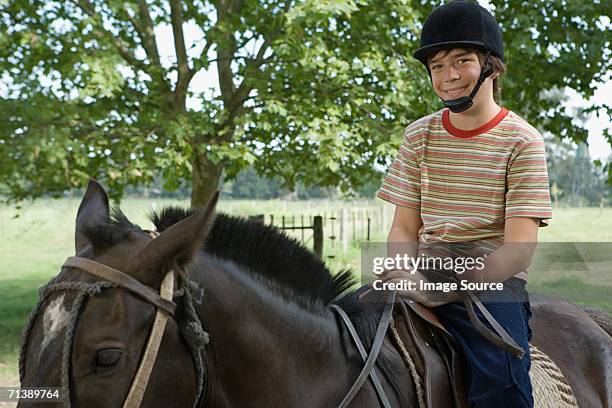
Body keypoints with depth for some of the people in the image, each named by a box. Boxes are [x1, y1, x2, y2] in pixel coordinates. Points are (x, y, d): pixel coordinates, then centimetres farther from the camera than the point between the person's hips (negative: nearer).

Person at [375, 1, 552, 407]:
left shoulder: (521, 140, -2)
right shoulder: (419, 136, 10)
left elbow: (519, 248, -9)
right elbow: (404, 228, 10)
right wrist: (402, 274, -12)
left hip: (493, 281, -4)